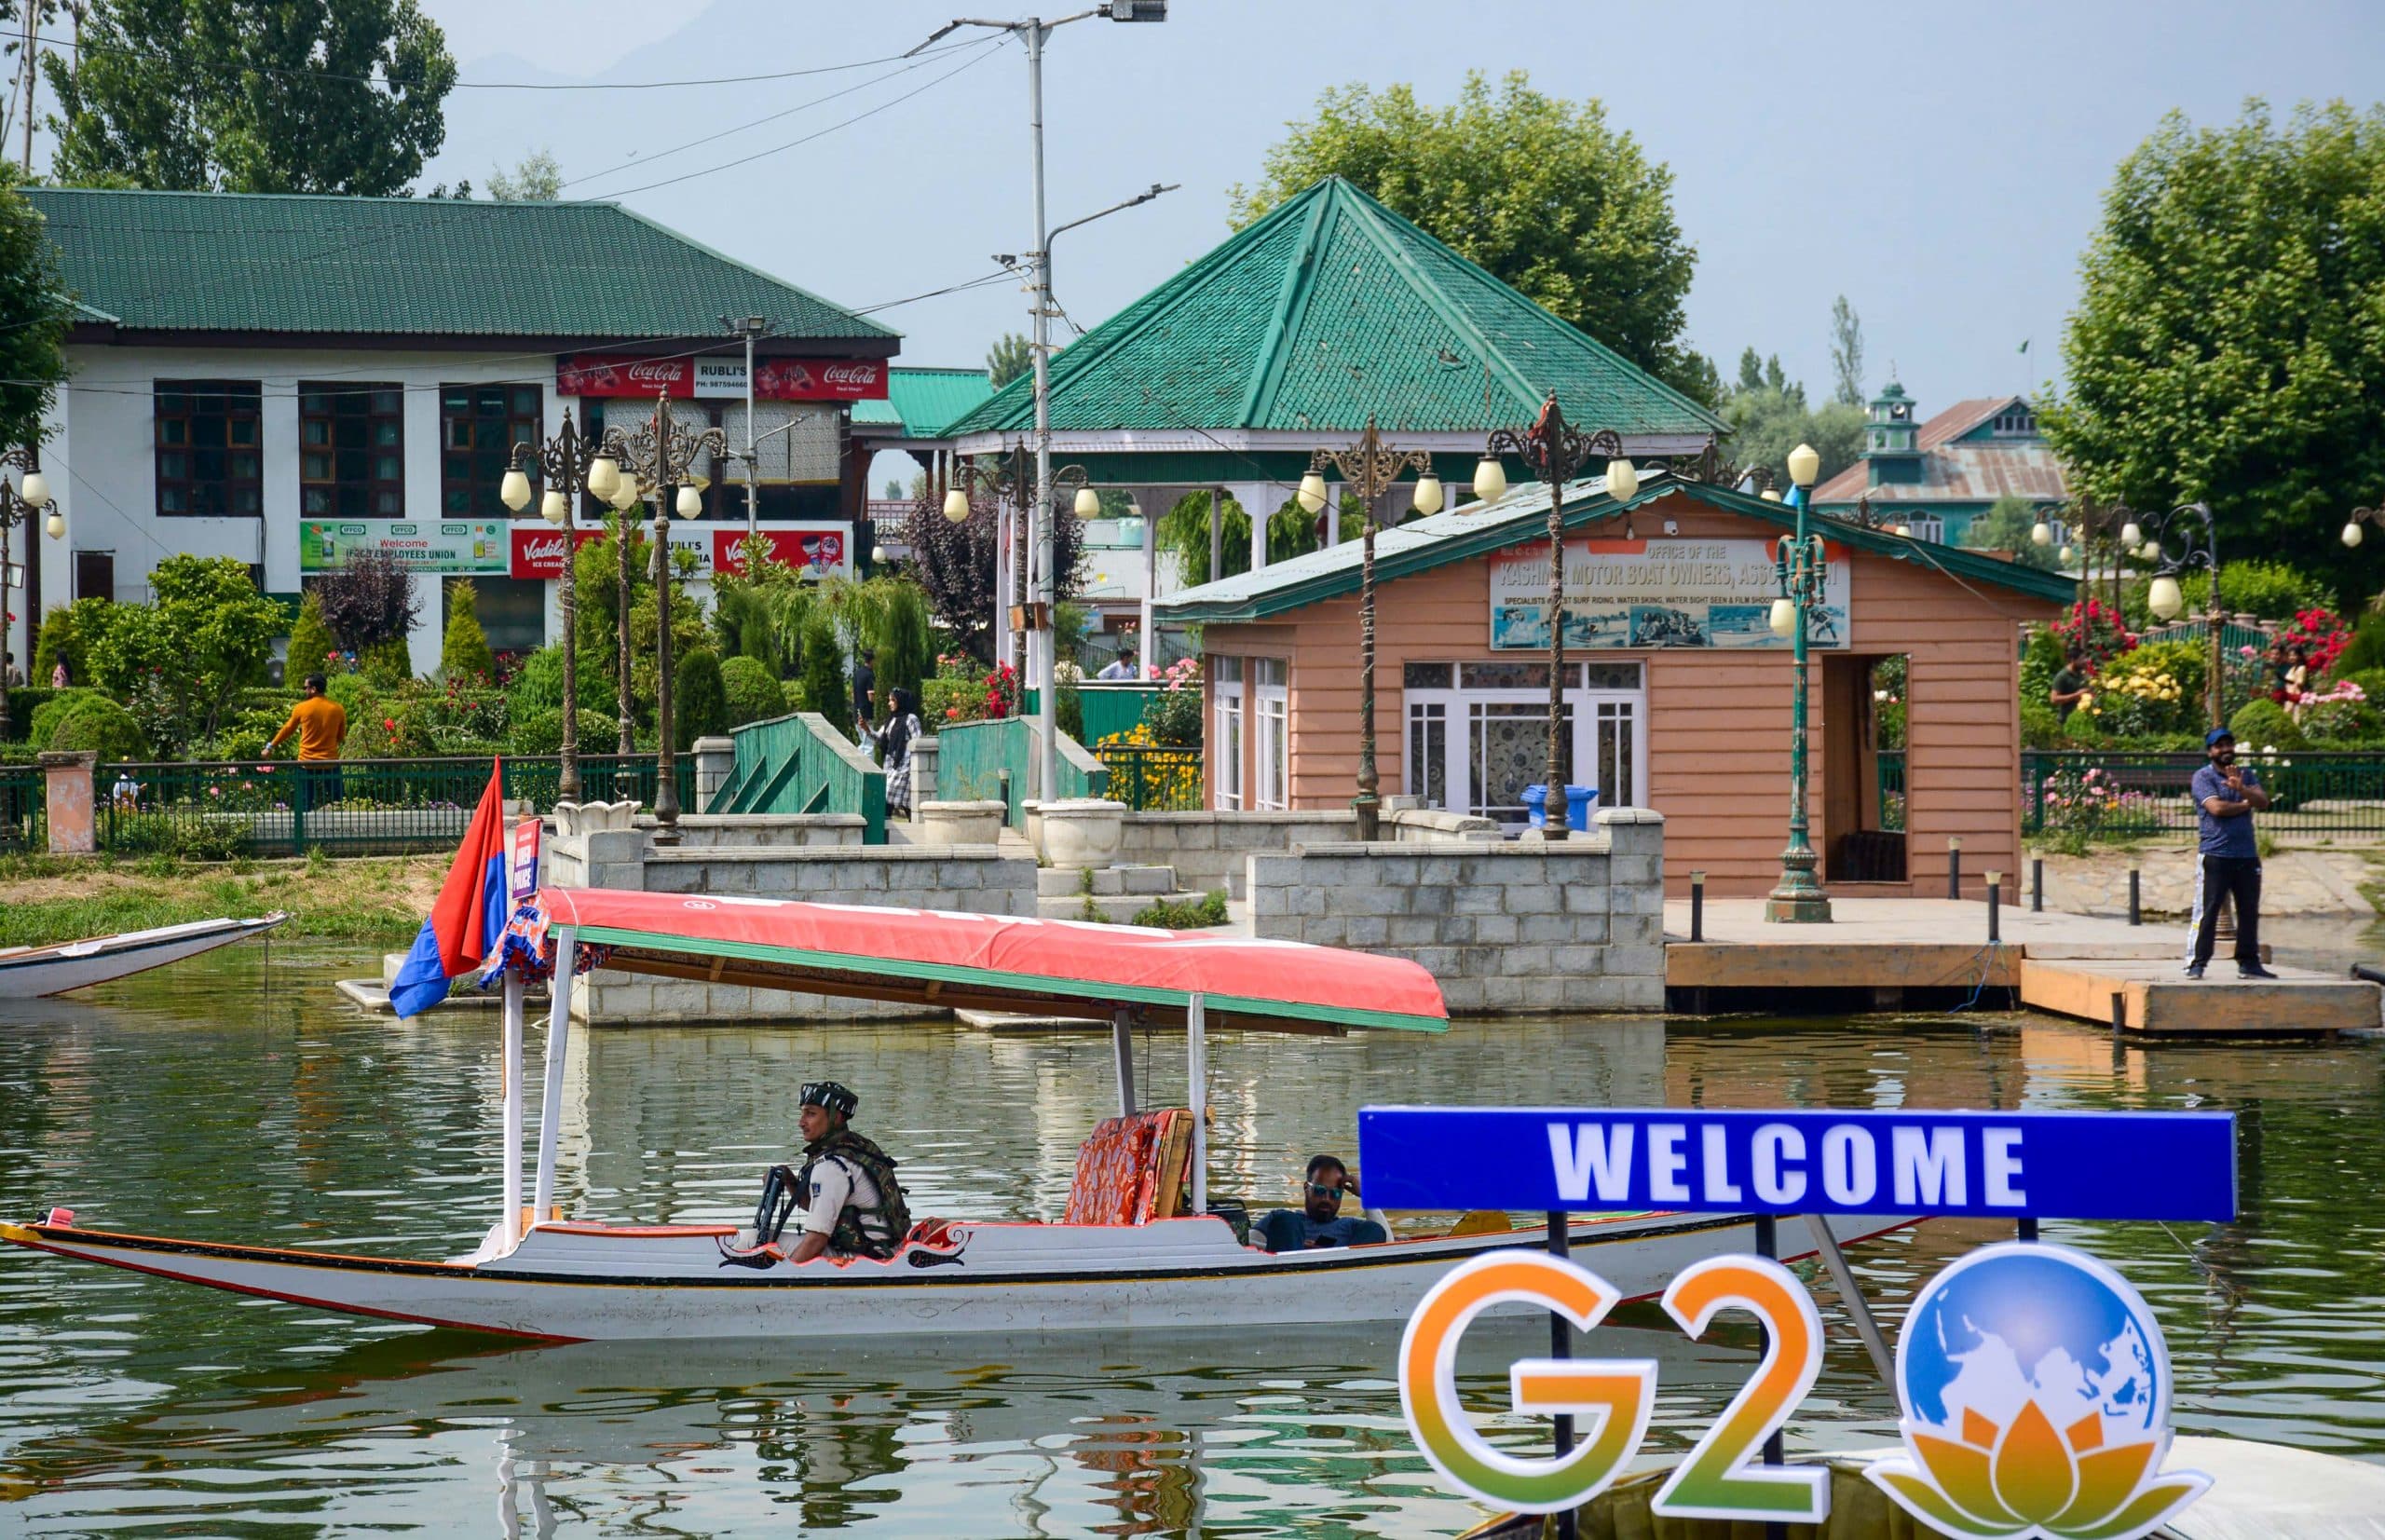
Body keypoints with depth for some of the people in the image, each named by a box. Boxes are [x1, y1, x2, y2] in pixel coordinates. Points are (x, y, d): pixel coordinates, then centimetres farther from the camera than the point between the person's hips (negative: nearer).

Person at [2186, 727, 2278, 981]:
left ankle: (2248, 962, 14)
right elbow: (2216, 808, -14)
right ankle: (2197, 963, -6)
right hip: (2215, 856, -5)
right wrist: (2246, 804, 0)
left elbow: (2264, 800, 0)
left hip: (2247, 855, 5)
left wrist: (2241, 789, -19)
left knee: (2249, 911, 7)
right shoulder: (2203, 776, -1)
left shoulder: (2245, 775, 15)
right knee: (2207, 911, -8)